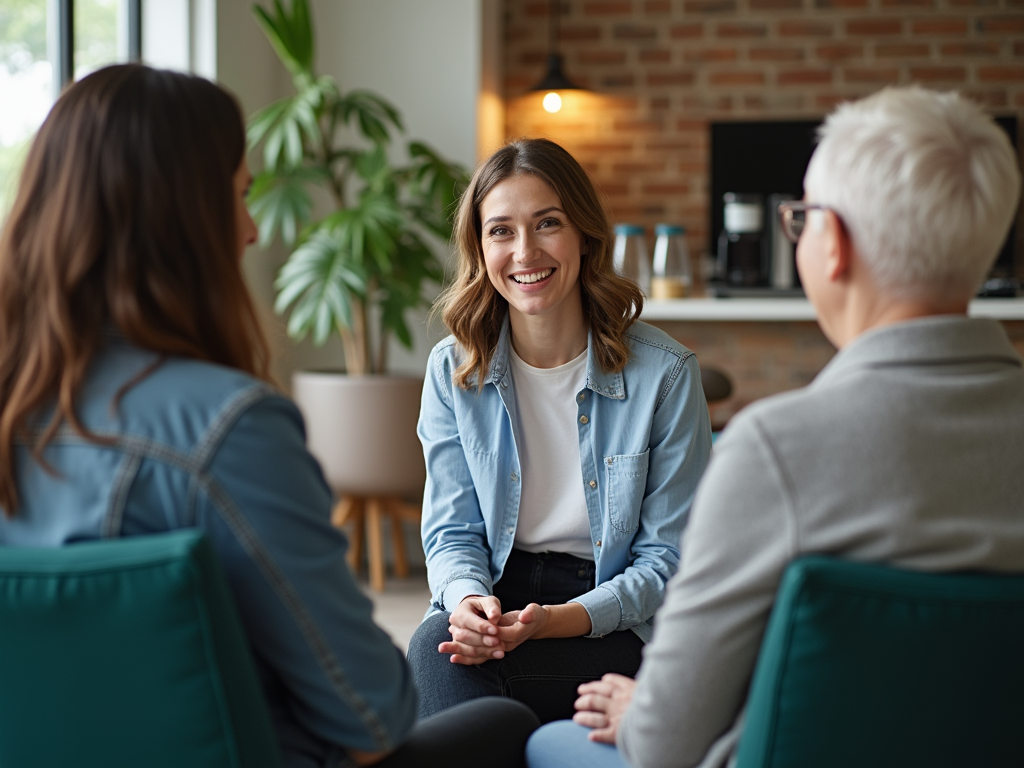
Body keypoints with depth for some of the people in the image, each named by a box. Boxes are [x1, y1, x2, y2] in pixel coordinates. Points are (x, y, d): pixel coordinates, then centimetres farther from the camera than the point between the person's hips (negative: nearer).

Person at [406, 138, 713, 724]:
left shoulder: (665, 373, -6)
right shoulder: (452, 370, 3)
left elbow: (668, 556, -4)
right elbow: (452, 532, 6)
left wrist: (560, 620, -20)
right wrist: (469, 600, -19)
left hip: (614, 628, -3)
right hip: (496, 595, 3)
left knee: (452, 666, -30)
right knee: (434, 646, -32)